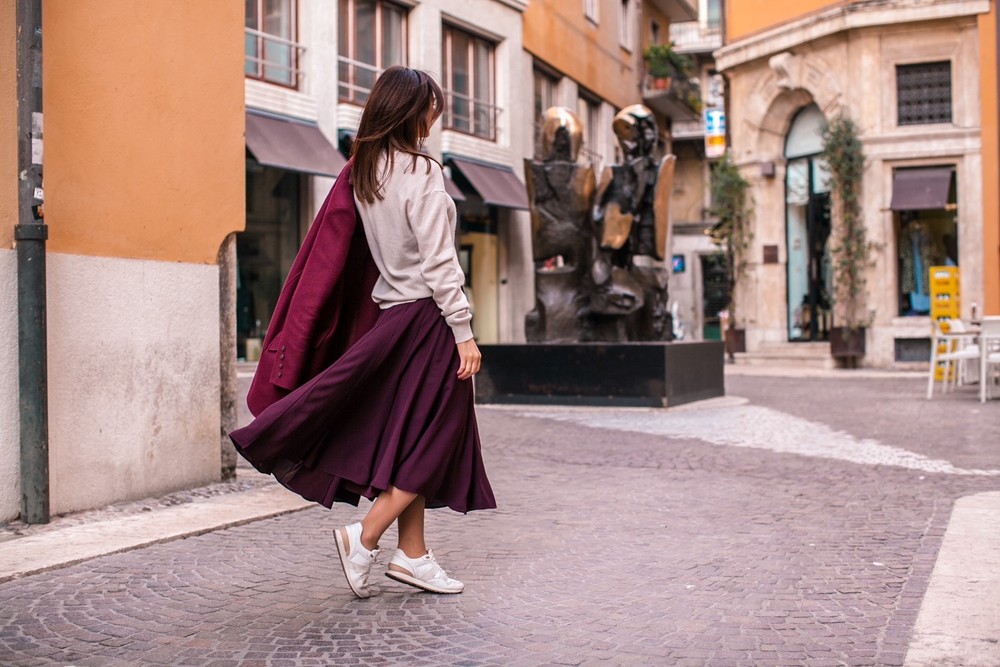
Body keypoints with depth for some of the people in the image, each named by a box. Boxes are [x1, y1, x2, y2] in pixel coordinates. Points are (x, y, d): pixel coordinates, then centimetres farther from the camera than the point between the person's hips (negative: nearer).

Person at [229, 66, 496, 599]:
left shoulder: (365, 170, 9)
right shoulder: (421, 172, -14)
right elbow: (438, 262, -18)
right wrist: (463, 332, -15)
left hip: (390, 313, 8)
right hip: (425, 316, -8)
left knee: (409, 438, 12)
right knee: (434, 439, 2)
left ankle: (413, 555, 17)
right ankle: (365, 536, 1)